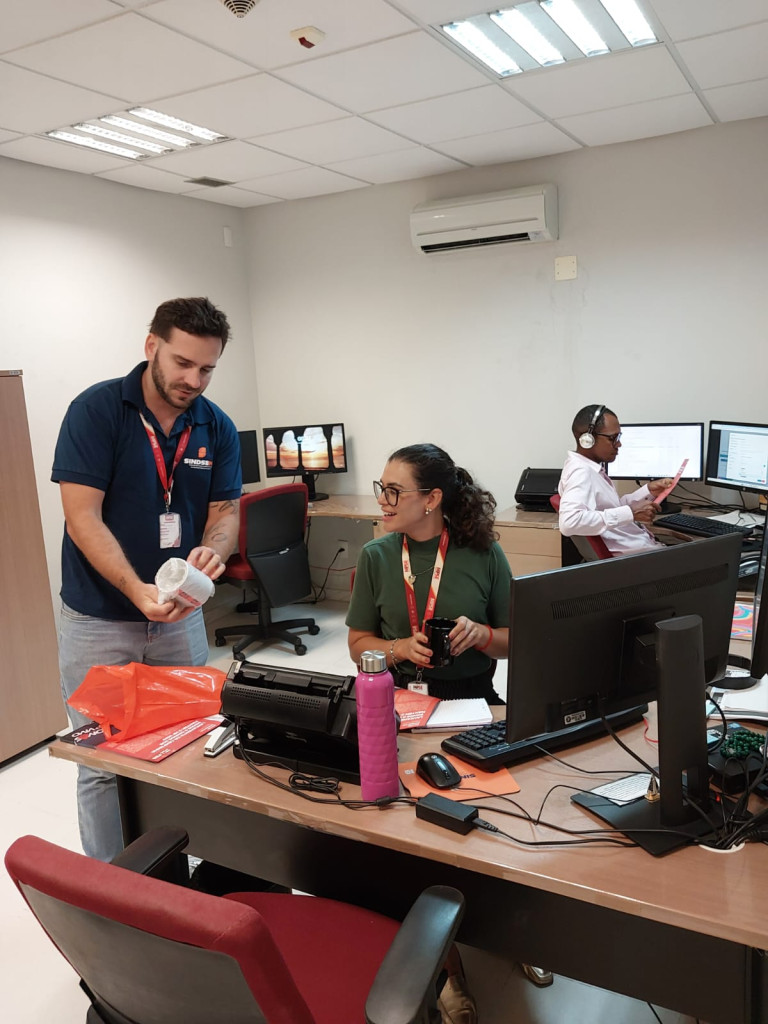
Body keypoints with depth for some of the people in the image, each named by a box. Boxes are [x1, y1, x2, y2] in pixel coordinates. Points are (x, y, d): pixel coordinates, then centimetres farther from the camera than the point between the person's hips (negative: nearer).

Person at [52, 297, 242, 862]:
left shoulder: (217, 428, -1)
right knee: (102, 765, 7)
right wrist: (138, 591, -30)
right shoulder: (96, 409, -13)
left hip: (181, 617, 4)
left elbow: (225, 511, 0)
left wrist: (213, 549, -24)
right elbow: (83, 517, -18)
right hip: (99, 620, -4)